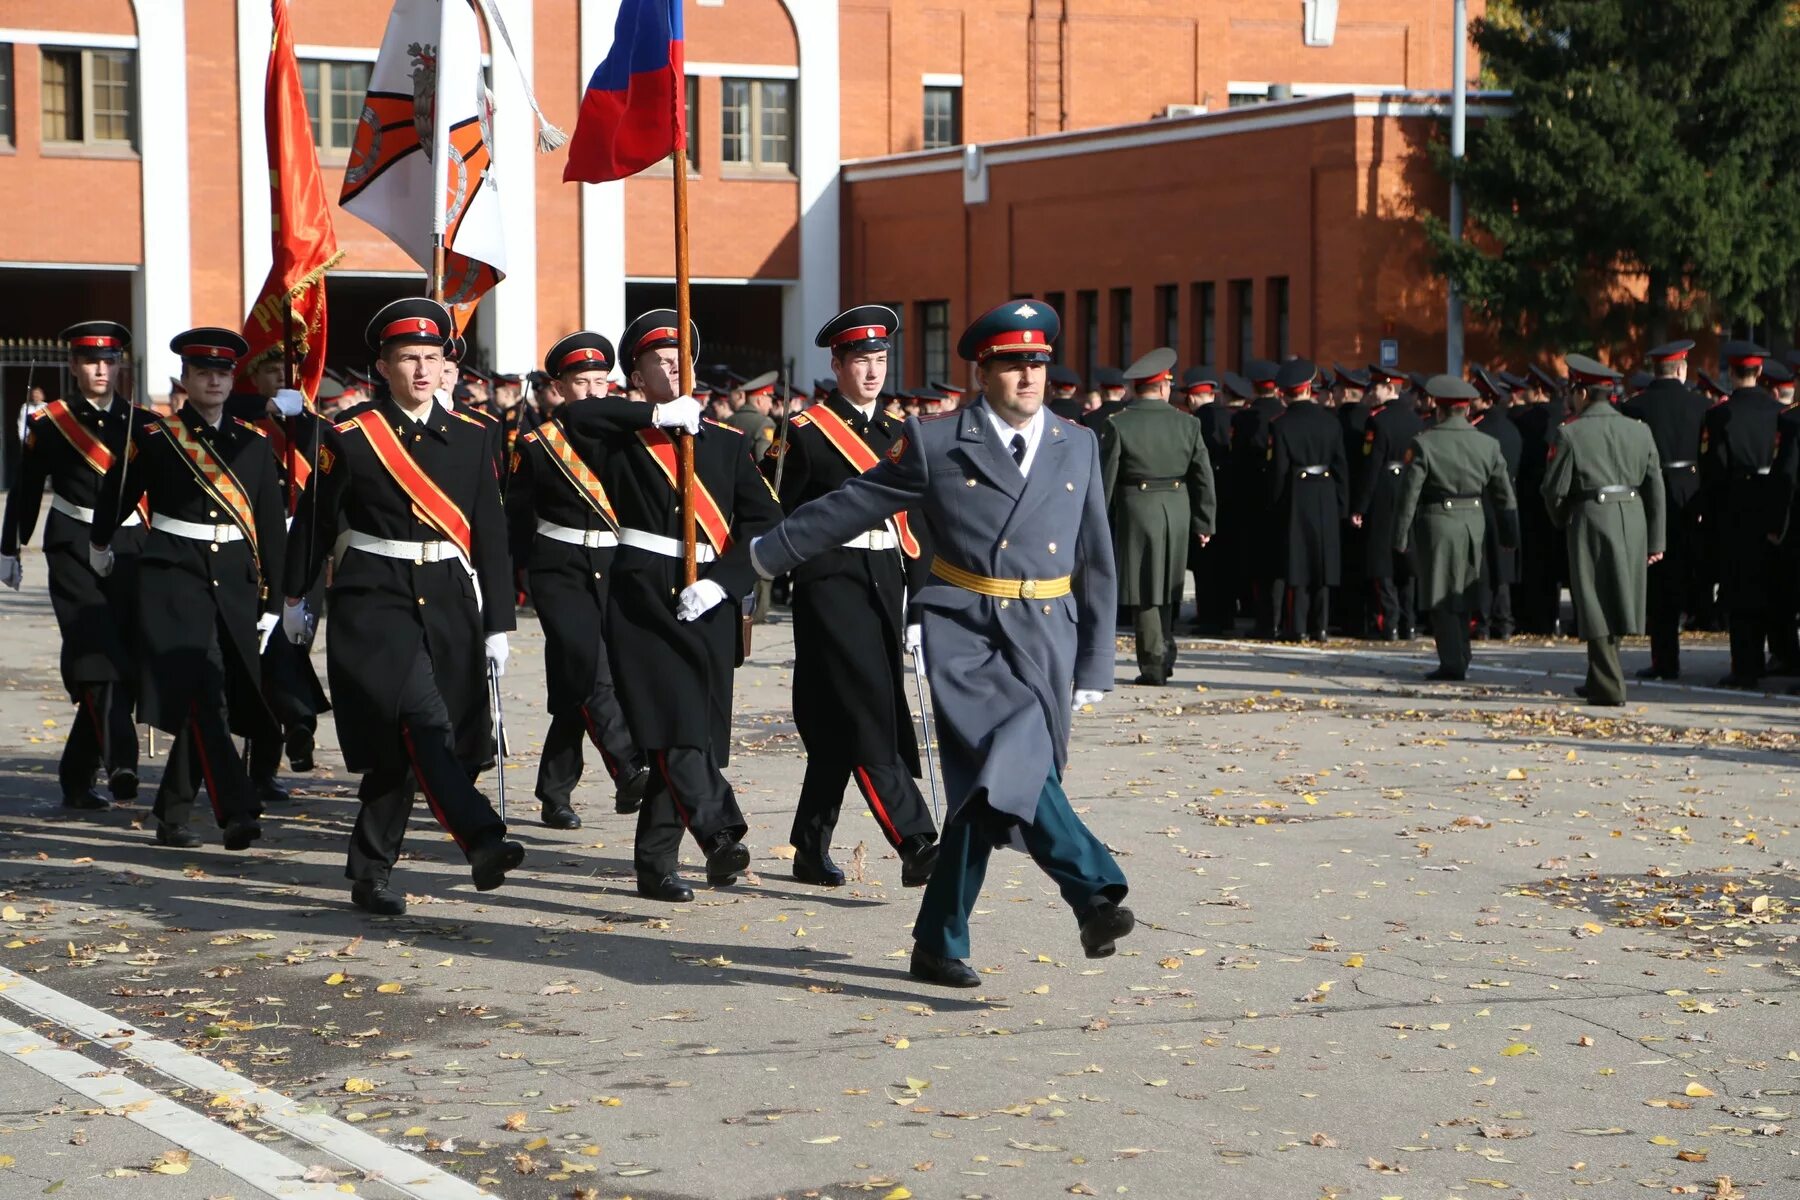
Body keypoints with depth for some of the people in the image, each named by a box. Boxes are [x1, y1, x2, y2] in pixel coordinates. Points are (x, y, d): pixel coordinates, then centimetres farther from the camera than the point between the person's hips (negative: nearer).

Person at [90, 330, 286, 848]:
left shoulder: (254, 442, 8)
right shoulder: (154, 438, 0)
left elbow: (272, 526, 8)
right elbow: (112, 498, 17)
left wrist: (269, 604, 5)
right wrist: (99, 547, 33)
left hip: (236, 582, 4)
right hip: (174, 577, -3)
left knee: (203, 706, 8)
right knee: (201, 695, -18)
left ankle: (173, 814, 23)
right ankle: (238, 811, -26)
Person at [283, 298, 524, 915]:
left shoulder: (471, 438, 7)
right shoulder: (349, 439, -2)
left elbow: (490, 534, 7)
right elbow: (312, 519, 9)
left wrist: (498, 625, 4)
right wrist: (296, 598, 17)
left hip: (449, 605, 4)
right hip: (374, 602, -4)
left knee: (402, 747, 8)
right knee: (421, 723, -23)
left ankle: (370, 872, 20)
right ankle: (483, 840, -34)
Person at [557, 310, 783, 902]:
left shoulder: (727, 442, 14)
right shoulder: (622, 435, 6)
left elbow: (765, 520, 6)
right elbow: (574, 414, -15)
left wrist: (721, 582, -8)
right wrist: (659, 414, -15)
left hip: (708, 603, 3)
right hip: (644, 596, -3)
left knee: (695, 733, 3)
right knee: (675, 724, -19)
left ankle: (656, 863, 11)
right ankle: (720, 832, -29)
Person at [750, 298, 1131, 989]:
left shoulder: (1078, 447, 11)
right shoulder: (936, 444, 1)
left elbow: (1097, 564, 15)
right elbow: (849, 508, 10)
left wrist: (1095, 667, 11)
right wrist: (764, 556, 15)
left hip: (1046, 640, 3)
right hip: (964, 636, -3)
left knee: (983, 787, 3)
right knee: (1001, 769, -26)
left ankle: (939, 944, 14)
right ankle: (1095, 894, -27)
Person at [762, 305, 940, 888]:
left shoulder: (896, 432, 14)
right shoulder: (806, 432, -5)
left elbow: (914, 526, 14)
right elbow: (778, 518, -3)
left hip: (885, 581, 6)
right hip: (832, 582, -6)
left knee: (839, 724, 10)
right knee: (870, 716, -13)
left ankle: (811, 850, 19)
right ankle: (916, 844, -19)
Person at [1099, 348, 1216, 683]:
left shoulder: (1118, 426, -9)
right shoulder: (1188, 424, 0)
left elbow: (1105, 479, -8)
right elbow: (1204, 477, 3)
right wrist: (1203, 523, 11)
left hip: (1136, 512, -3)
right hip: (1177, 513, 3)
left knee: (1144, 592, 1)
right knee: (1166, 587, 17)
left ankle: (1153, 665, -1)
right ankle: (1165, 655, 23)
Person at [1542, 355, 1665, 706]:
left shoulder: (1571, 434, -7)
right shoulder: (1639, 431, 7)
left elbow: (1554, 490, -6)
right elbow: (1655, 489, 7)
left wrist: (1562, 521, 15)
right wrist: (1655, 541, 11)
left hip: (1592, 522, -5)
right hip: (1633, 522, 5)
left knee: (1597, 607, 1)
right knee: (1616, 600, 16)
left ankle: (1609, 687, -1)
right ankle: (1599, 680, 25)